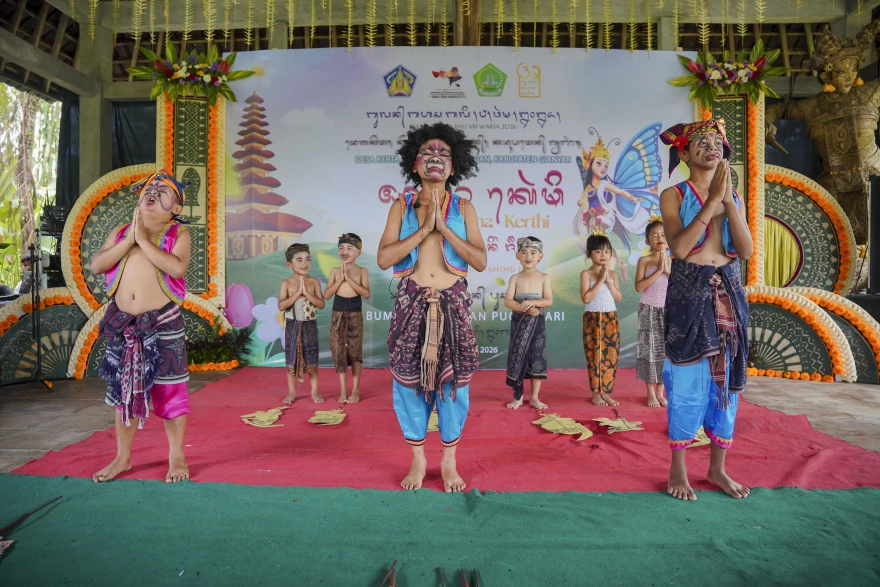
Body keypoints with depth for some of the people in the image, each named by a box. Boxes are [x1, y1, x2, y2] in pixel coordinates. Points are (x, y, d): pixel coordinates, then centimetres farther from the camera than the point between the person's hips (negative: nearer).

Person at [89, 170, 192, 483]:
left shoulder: (178, 233, -1)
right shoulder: (121, 231, 12)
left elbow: (178, 267, -19)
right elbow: (96, 265, 0)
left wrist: (144, 240, -15)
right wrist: (129, 240, -9)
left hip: (163, 323, -4)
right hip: (122, 324, 5)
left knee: (169, 389, 2)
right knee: (123, 388, 14)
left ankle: (177, 457, 16)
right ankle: (122, 457, 29)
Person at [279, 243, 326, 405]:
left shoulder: (314, 282, -1)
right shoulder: (286, 283, -4)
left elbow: (321, 304, -8)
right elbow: (281, 306, -13)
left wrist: (306, 293, -17)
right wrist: (297, 293, -19)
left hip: (309, 325, 0)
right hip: (292, 325, 0)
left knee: (311, 358, 5)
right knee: (291, 358, 7)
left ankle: (314, 391, 15)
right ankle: (291, 392, 19)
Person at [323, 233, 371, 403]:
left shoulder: (362, 271, -1)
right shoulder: (335, 271, 4)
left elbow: (367, 294, -13)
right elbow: (326, 295, -1)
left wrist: (349, 279, -17)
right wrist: (340, 279, -11)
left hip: (355, 315, -2)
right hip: (338, 314, 2)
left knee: (355, 350, 2)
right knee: (339, 350, 3)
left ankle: (355, 389, 13)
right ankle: (343, 390, 15)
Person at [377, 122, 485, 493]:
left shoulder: (463, 208, 6)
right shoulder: (402, 206, 6)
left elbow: (480, 261, -4)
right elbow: (383, 258, -6)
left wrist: (443, 227, -11)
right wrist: (425, 228, -12)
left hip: (452, 303, 0)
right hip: (412, 302, 0)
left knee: (453, 379, 4)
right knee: (408, 379, 4)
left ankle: (448, 462, 22)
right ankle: (418, 460, 23)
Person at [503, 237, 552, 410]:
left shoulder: (544, 277, 0)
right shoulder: (515, 278, 0)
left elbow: (549, 301, -9)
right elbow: (507, 301, -11)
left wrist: (532, 302, -25)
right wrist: (524, 308, -24)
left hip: (537, 323, 0)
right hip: (518, 322, 0)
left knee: (537, 358, 2)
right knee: (517, 357, 3)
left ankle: (534, 397, 14)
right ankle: (518, 397, 15)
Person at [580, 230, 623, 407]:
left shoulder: (613, 274, 7)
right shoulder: (586, 273, -5)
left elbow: (619, 298, 2)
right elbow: (586, 298, -16)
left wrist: (609, 281, -9)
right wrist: (600, 280, -15)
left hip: (611, 319, 4)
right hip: (593, 319, -4)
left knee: (610, 356, 5)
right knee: (595, 356, 1)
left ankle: (605, 392, 16)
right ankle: (596, 393, 10)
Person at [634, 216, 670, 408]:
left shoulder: (674, 261, 5)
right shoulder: (644, 260, -3)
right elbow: (638, 286, -14)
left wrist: (668, 270, -13)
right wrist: (658, 271, -18)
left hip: (668, 310, 3)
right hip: (649, 310, -3)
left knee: (666, 349, 5)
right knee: (650, 349, 0)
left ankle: (660, 392, 17)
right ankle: (650, 393, 9)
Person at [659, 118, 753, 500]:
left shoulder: (733, 196, 12)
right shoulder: (674, 195, -2)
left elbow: (746, 250, -1)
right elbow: (680, 247, -18)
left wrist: (729, 200, -9)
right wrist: (713, 199, -17)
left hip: (728, 295, 5)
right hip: (689, 294, -5)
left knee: (727, 380, 9)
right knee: (687, 382, -2)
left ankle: (718, 468, 24)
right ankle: (678, 469, 14)